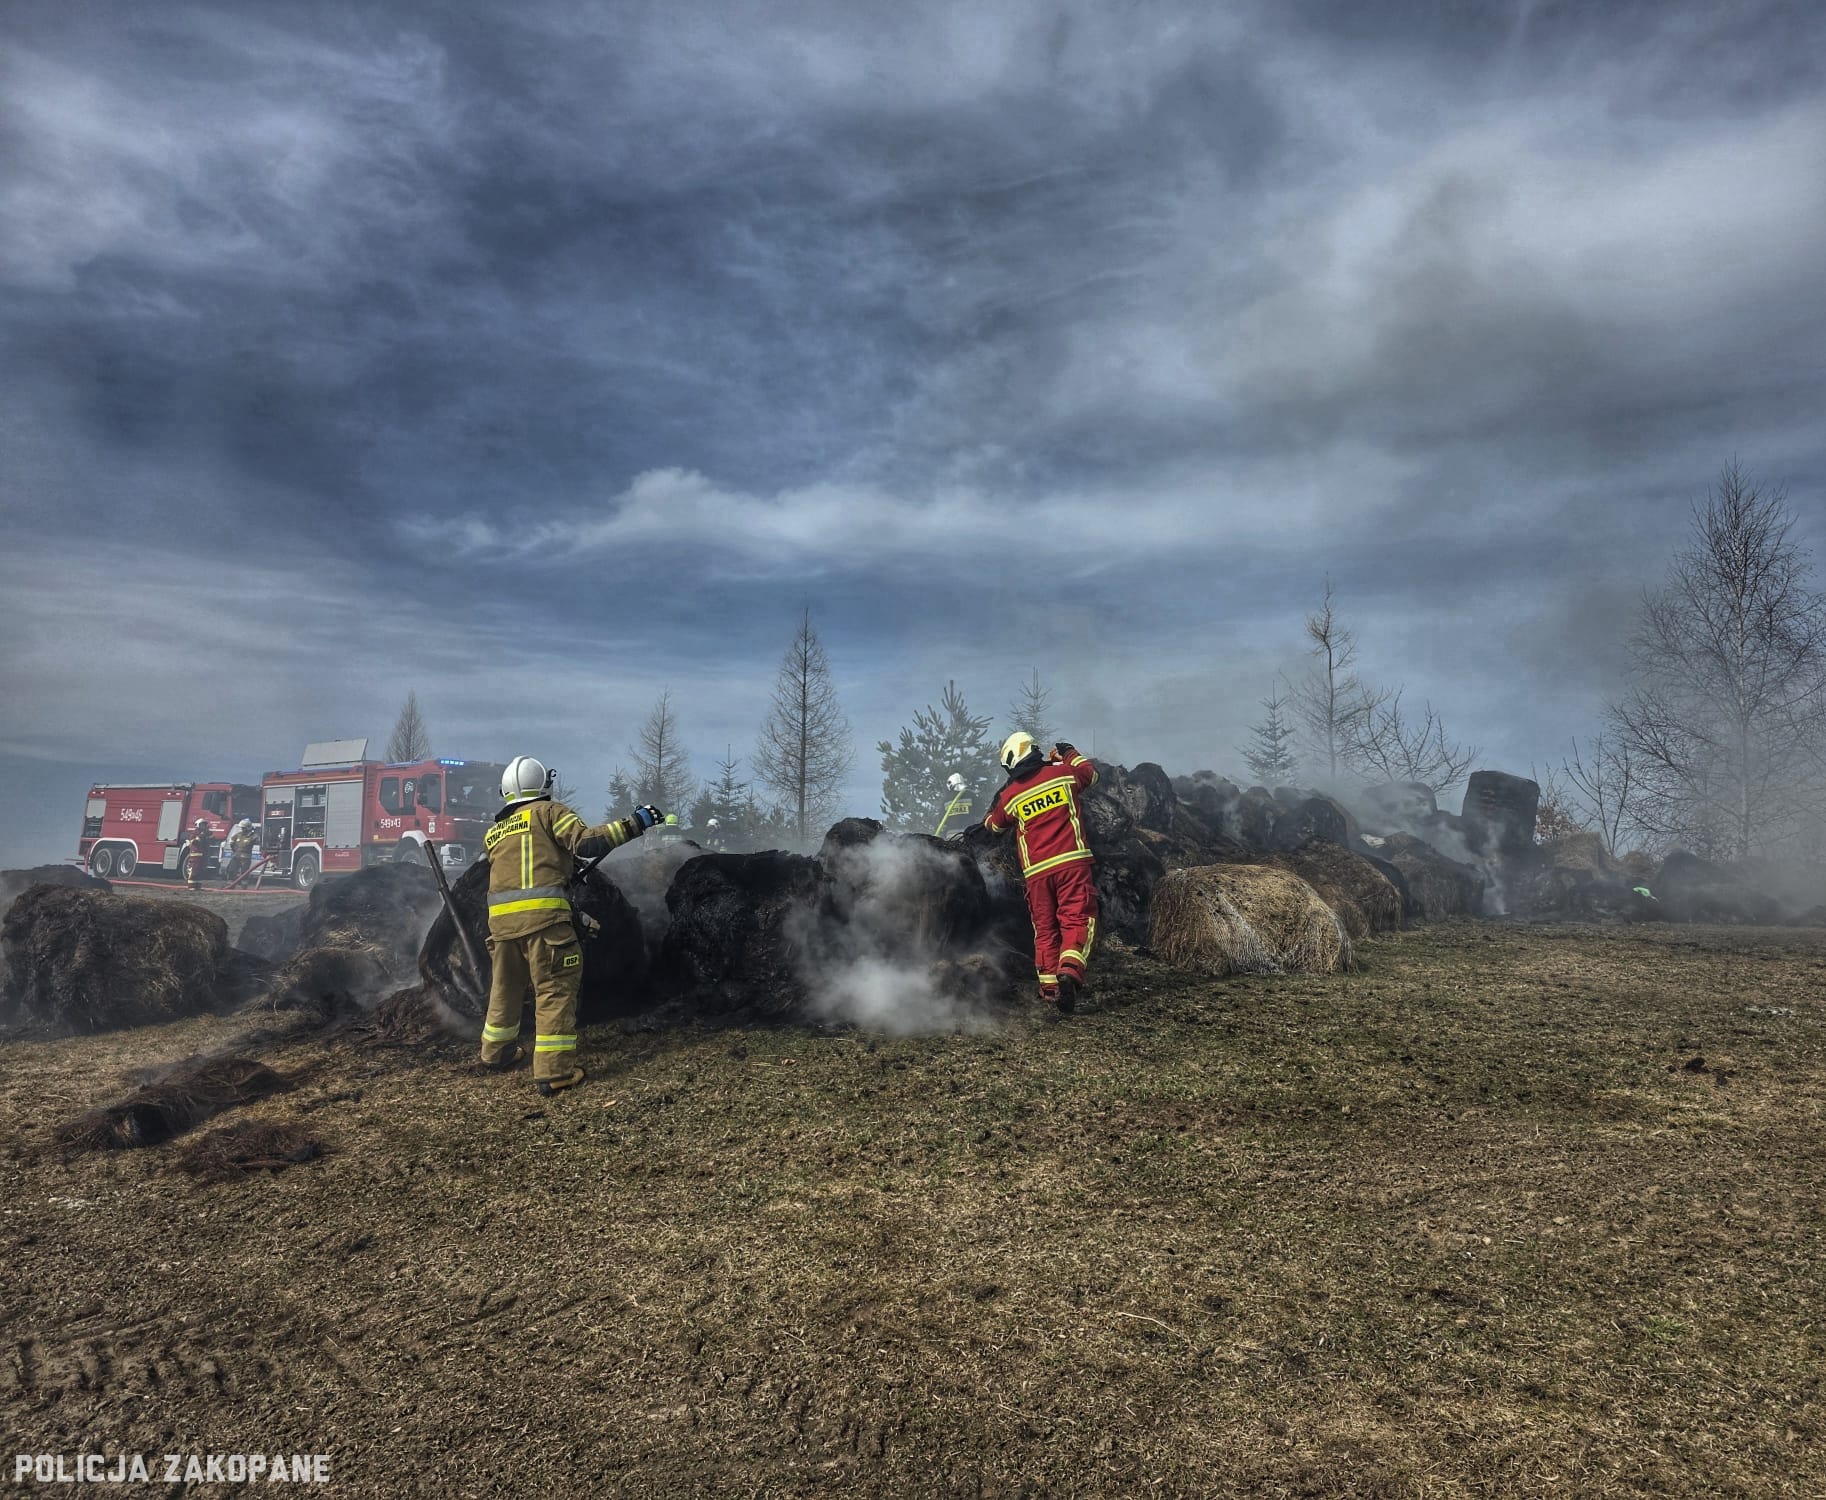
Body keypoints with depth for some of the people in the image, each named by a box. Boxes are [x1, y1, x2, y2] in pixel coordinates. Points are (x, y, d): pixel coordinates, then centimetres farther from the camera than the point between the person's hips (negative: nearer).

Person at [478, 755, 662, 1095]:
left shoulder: (493, 830, 21)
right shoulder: (548, 811, 3)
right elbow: (586, 841, -10)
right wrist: (633, 824, -7)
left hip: (500, 917, 6)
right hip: (542, 914, -6)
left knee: (505, 986, 23)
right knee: (555, 989, -2)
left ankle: (495, 1052, 39)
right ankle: (554, 1071, -5)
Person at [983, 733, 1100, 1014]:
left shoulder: (1009, 796, 6)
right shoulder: (1063, 772, 4)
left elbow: (995, 826, 25)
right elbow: (1092, 774, 25)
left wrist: (994, 805, 43)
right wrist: (1069, 754, 40)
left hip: (1037, 870, 2)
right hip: (1072, 861, -2)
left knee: (1045, 929, 13)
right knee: (1078, 920, -5)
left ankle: (1049, 987, 12)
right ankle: (1069, 971, -27)